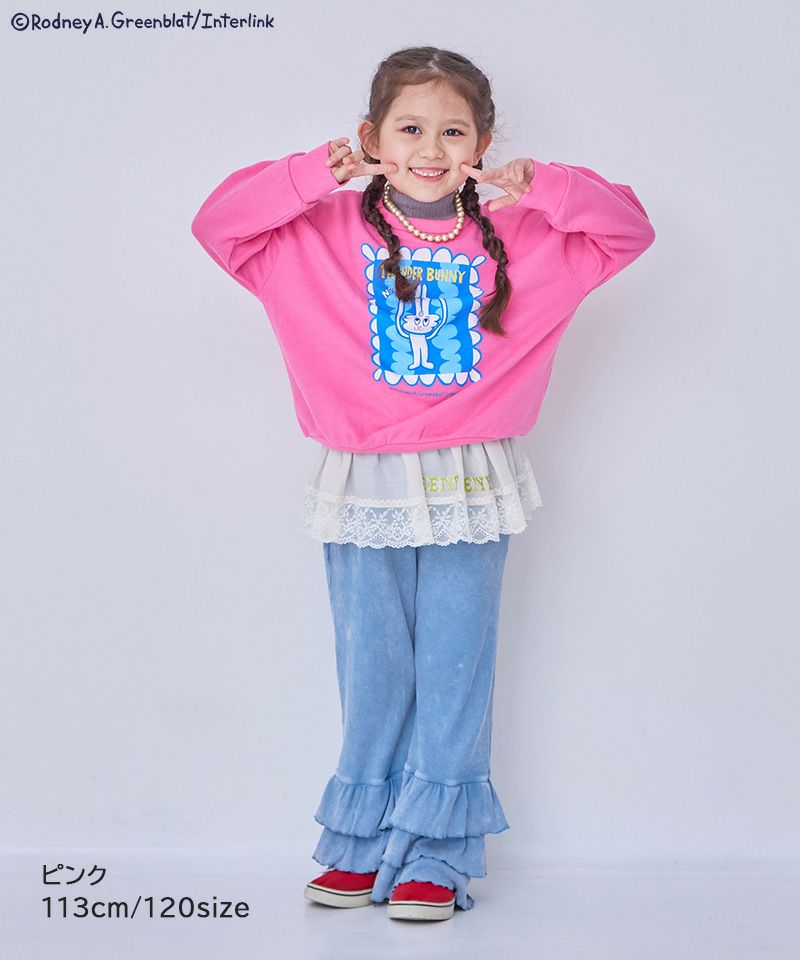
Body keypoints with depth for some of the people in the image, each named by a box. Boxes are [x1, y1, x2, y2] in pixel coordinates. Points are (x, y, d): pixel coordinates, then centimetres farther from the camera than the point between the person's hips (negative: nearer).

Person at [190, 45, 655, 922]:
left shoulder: (519, 239, 2)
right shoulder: (325, 234, -1)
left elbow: (629, 229, 2)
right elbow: (217, 223, -4)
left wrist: (539, 188, -13)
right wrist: (313, 177, -16)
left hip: (470, 489, 0)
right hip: (362, 487, 0)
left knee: (453, 669, 3)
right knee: (370, 671, 9)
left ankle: (436, 856, 14)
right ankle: (361, 845, 24)